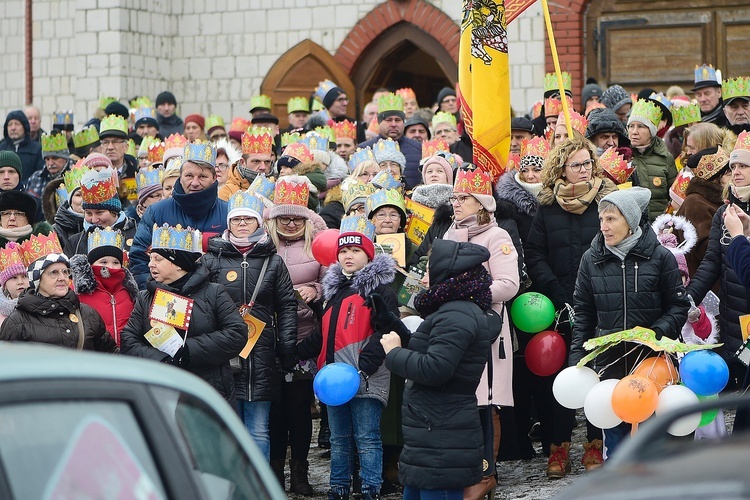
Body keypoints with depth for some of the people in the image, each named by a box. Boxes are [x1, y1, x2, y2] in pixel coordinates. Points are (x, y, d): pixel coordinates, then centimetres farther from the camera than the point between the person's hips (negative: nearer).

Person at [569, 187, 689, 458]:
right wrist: (576, 358, 2)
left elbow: (679, 306, 1)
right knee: (614, 428, 4)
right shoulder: (591, 259, 5)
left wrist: (656, 333, -16)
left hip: (650, 358, -2)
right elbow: (583, 313, 10)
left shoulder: (660, 257, -3)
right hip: (608, 360, 2)